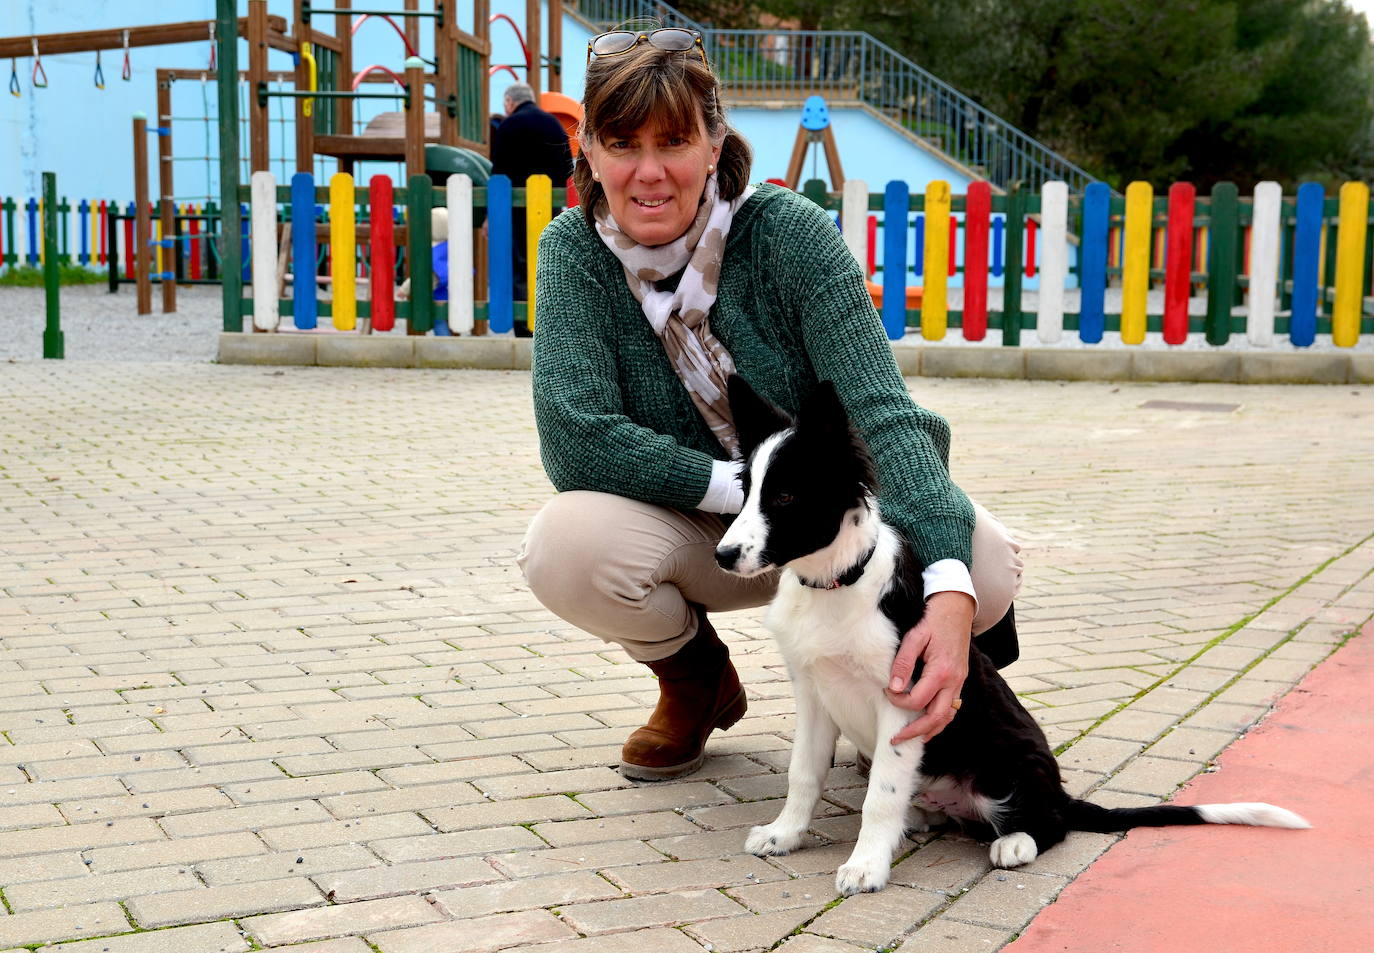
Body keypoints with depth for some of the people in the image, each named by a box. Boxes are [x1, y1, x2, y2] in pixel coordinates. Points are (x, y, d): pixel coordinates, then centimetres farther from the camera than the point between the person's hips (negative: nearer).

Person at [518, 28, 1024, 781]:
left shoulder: (789, 232, -19)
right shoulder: (575, 251, -14)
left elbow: (881, 412, -29)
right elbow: (574, 440, -24)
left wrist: (949, 592, -43)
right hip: (693, 531, 1)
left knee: (986, 563, -30)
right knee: (563, 547, -31)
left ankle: (875, 675, 8)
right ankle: (696, 682, 4)